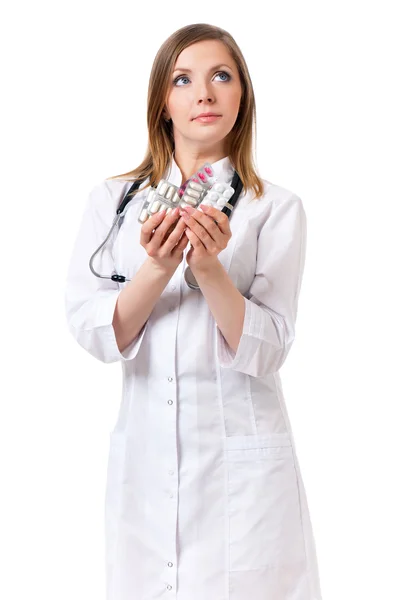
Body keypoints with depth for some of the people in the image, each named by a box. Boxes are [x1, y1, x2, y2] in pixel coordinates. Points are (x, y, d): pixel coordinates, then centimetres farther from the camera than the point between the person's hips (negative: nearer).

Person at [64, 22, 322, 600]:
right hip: (142, 454, 2)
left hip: (242, 461, -2)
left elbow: (266, 351, -9)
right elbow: (91, 330, -6)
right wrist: (158, 269, -21)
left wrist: (209, 268, -24)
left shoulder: (277, 208, -2)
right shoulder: (112, 199, 4)